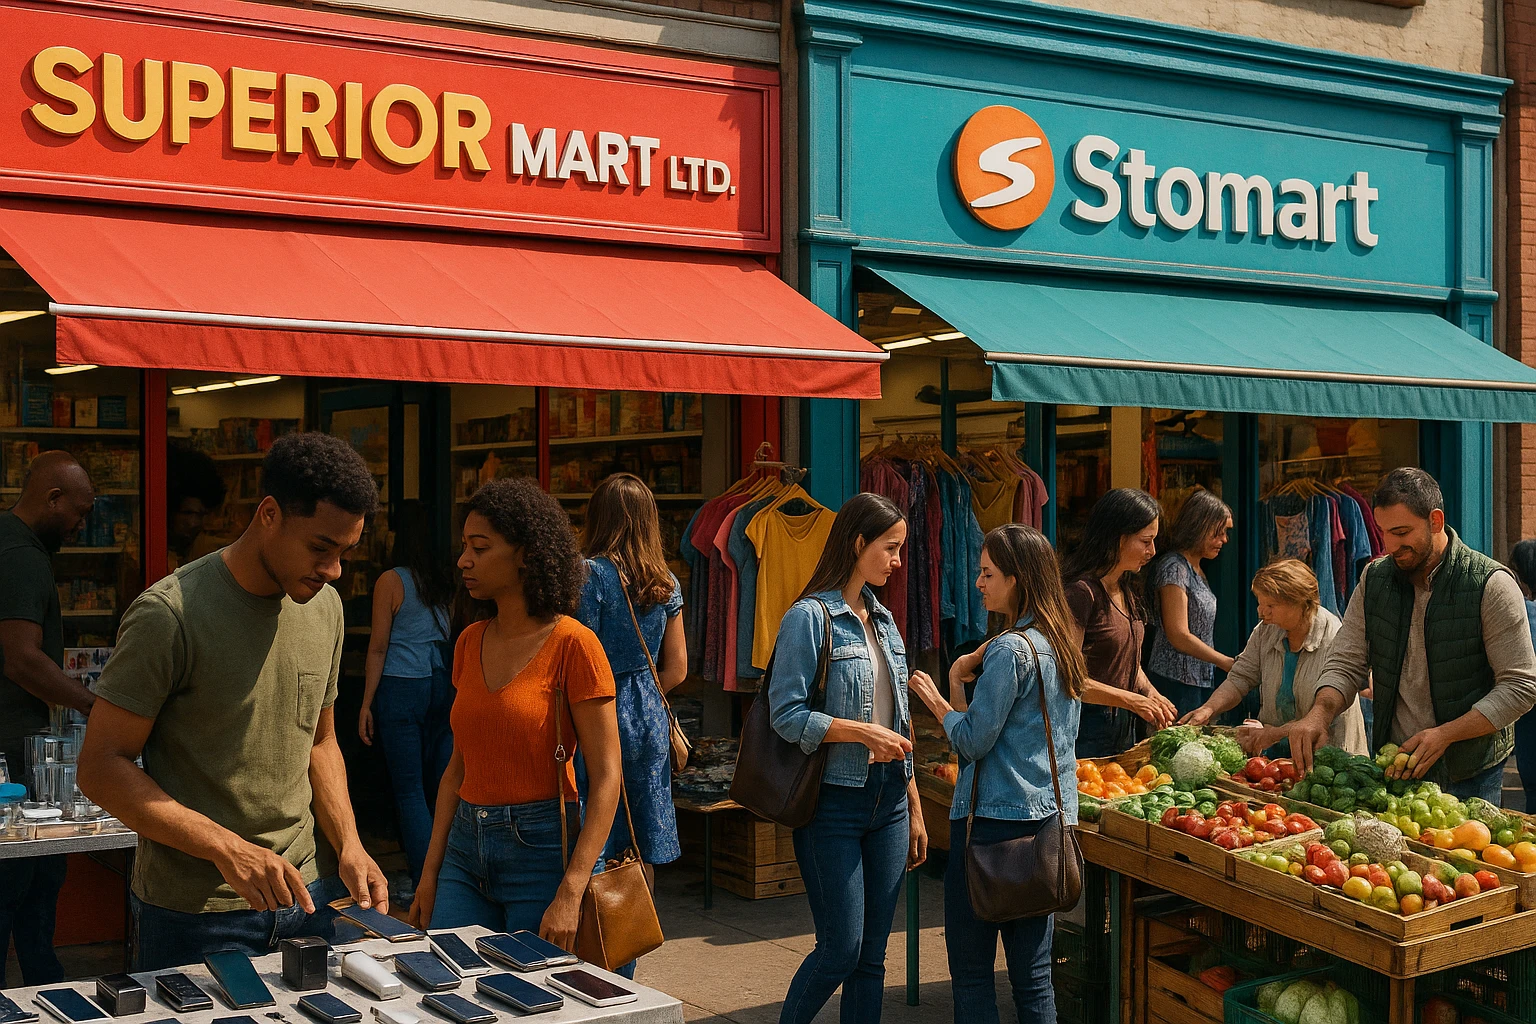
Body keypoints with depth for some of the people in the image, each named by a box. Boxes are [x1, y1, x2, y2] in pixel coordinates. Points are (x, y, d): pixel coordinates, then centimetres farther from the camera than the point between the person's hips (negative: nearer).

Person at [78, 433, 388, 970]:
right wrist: (226, 848, -25)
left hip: (302, 894, 6)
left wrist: (349, 846, 0)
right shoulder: (170, 614, -16)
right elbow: (101, 766, -16)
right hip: (194, 913, -6)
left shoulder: (325, 606, 5)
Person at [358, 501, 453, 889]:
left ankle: (425, 881, -3)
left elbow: (378, 647, -6)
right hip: (443, 684, 5)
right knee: (439, 783, 12)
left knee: (408, 789, -1)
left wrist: (366, 704, -2)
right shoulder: (444, 579, 7)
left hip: (401, 686, -5)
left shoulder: (390, 581, -8)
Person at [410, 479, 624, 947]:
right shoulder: (470, 643, 8)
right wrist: (430, 872, 9)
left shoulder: (572, 644, -11)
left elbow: (606, 777, -14)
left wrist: (570, 895, -21)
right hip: (465, 847, 6)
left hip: (540, 849, -5)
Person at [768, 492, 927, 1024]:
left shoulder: (883, 620, 13)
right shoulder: (810, 617, -10)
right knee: (841, 949, -5)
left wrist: (914, 808, 16)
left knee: (872, 955, 9)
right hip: (834, 801, -7)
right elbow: (786, 715, -16)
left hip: (888, 800, 7)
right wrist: (863, 731, -19)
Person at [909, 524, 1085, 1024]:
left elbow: (974, 741, -14)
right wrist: (961, 702, 14)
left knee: (972, 972, 1)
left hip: (995, 819, -9)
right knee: (1033, 976, 11)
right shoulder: (1062, 647, 12)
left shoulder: (1009, 650, -14)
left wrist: (941, 703, 3)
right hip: (1050, 815, 9)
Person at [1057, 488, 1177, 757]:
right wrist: (1129, 700, -22)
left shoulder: (1127, 589, 10)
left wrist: (1151, 695, 2)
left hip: (1124, 725, 9)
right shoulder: (1082, 592, -17)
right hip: (1088, 728, -8)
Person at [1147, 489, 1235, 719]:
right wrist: (1227, 663, -13)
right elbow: (1178, 636, -17)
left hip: (1200, 680, 9)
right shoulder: (1174, 567, -12)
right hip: (1175, 681, -9)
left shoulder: (1197, 569, 16)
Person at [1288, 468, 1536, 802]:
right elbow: (1347, 663, 4)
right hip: (1392, 766, 4)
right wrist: (1320, 712, -17)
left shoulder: (1491, 584, -13)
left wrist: (1445, 734, -23)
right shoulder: (1374, 579, 1)